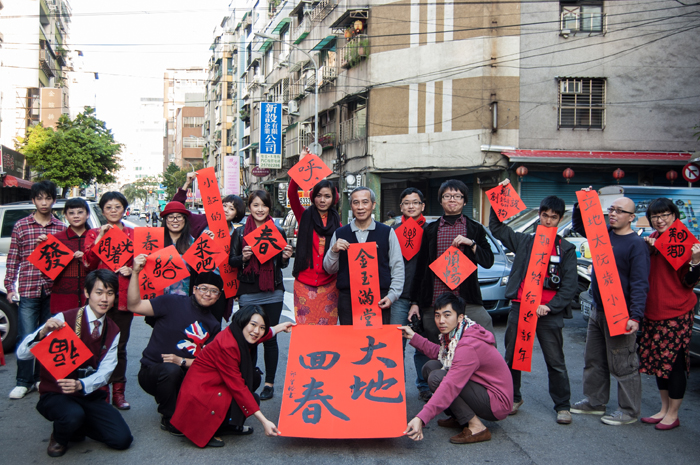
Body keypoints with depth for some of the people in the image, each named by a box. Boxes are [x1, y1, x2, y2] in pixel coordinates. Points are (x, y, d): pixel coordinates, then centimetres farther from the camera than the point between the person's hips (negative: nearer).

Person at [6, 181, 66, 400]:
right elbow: (12, 258, 5)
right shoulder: (21, 226, 4)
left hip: (53, 290, 2)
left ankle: (42, 378, 21)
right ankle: (24, 382, 9)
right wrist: (10, 287, 0)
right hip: (28, 290, -2)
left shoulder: (60, 228, 7)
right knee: (26, 338, -3)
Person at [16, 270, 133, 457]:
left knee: (122, 439, -13)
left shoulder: (113, 331, 2)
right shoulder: (64, 319, -14)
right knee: (73, 415, -38)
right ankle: (59, 437, 0)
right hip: (56, 395, -4)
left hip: (90, 394, 4)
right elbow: (22, 354, -18)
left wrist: (81, 385, -25)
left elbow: (105, 371, -5)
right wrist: (43, 332, -38)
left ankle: (76, 426, 15)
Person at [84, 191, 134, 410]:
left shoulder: (133, 234, 12)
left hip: (124, 295, 1)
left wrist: (131, 269, -6)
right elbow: (89, 263, -4)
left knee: (120, 345, 4)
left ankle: (118, 392, 13)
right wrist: (100, 237, -11)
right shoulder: (94, 233, 10)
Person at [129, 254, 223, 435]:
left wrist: (182, 361, -14)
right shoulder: (173, 302, -5)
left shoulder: (213, 325, 10)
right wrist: (135, 273, -22)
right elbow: (135, 306, -13)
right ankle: (169, 420, -10)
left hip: (185, 376, 4)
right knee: (171, 370, -38)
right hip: (152, 372, -4)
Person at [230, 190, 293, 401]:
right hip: (248, 294, -1)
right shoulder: (240, 232, 5)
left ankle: (269, 383, 15)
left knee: (269, 338, 4)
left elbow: (282, 264, 12)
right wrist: (243, 257, -16)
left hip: (273, 293, 1)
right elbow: (231, 261, 4)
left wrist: (285, 257, -9)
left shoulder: (277, 232, 7)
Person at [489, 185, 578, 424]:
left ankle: (563, 406, 17)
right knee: (512, 357, 9)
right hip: (519, 308, 2)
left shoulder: (566, 250, 5)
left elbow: (570, 285, 0)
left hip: (549, 313, -2)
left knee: (556, 362, 4)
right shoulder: (524, 241, 11)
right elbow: (496, 227, 16)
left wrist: (549, 307, -11)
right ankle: (513, 398, 26)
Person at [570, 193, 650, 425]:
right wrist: (582, 204, 5)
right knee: (594, 360, 17)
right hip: (597, 310, 8)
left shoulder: (637, 244, -13)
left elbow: (639, 284, -17)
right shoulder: (604, 233, 8)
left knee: (622, 365, 0)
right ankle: (594, 402, 30)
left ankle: (629, 411, 13)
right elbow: (579, 225, 24)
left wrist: (635, 316, -25)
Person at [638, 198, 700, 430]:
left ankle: (673, 414, 14)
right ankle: (664, 409, 28)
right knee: (657, 359, 14)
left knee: (675, 362, 1)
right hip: (653, 311, 7)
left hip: (677, 313, -7)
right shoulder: (652, 239, 9)